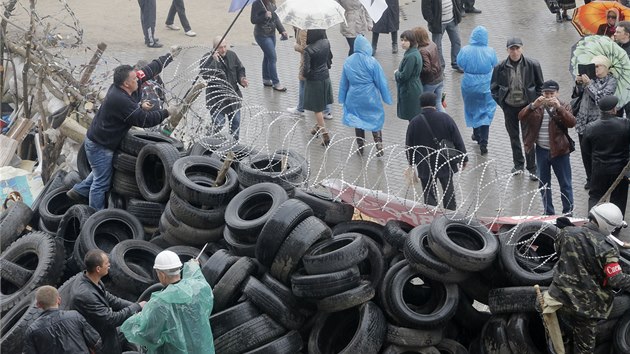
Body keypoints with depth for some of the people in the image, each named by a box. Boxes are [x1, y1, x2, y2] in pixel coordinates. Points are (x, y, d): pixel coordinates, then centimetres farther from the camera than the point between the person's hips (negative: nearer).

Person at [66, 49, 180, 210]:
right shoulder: (120, 100, -34)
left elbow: (149, 70, 3)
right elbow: (144, 120, -28)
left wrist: (170, 56, 6)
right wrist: (166, 113, -18)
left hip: (101, 141, 10)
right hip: (100, 146, -10)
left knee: (101, 174, 27)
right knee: (102, 182, 2)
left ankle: (78, 191, 40)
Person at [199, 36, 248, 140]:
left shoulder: (232, 55, 3)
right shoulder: (207, 58, -14)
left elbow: (240, 69, 15)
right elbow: (204, 75, -28)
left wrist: (241, 79, -6)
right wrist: (213, 60, -38)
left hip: (233, 96, 5)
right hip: (216, 98, -5)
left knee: (235, 122, 15)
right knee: (218, 124, -7)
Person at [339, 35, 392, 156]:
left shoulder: (348, 62, -4)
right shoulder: (372, 62, -15)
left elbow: (343, 82, 6)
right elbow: (381, 82, -9)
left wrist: (342, 98, 17)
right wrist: (386, 98, 1)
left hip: (354, 98, 3)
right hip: (370, 98, -3)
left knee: (357, 122, 16)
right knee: (375, 121, 10)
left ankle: (360, 148, 23)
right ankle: (379, 147, 2)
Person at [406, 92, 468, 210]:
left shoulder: (414, 123, -11)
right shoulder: (446, 119, -10)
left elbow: (409, 146, -1)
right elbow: (458, 141, -5)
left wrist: (411, 162, 15)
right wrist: (463, 158, 6)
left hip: (425, 167, -1)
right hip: (446, 164, 1)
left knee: (429, 193, 7)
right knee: (448, 189, 20)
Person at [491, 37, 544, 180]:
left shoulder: (532, 65, -8)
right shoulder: (500, 67, -5)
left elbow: (540, 85, 3)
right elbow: (494, 87, 8)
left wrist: (535, 102, -3)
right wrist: (501, 101, -1)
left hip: (527, 105, -2)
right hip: (509, 107, 2)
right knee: (513, 136, 15)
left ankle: (532, 168, 7)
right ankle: (518, 164, 32)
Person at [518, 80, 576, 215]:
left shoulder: (564, 107, -2)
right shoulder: (536, 108, 3)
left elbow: (571, 122, -20)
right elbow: (521, 117, -11)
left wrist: (559, 107, -31)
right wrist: (534, 105, -26)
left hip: (560, 151, -3)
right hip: (541, 151, 3)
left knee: (565, 184, 3)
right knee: (543, 184, 12)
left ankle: (568, 212, 13)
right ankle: (548, 212, 24)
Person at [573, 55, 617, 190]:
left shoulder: (611, 81, -5)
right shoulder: (591, 77, 9)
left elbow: (601, 98, -18)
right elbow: (577, 94, 12)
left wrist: (589, 84, -20)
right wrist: (578, 83, -7)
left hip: (598, 122, -5)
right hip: (583, 121, 5)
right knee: (585, 152, 11)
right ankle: (590, 179, 26)